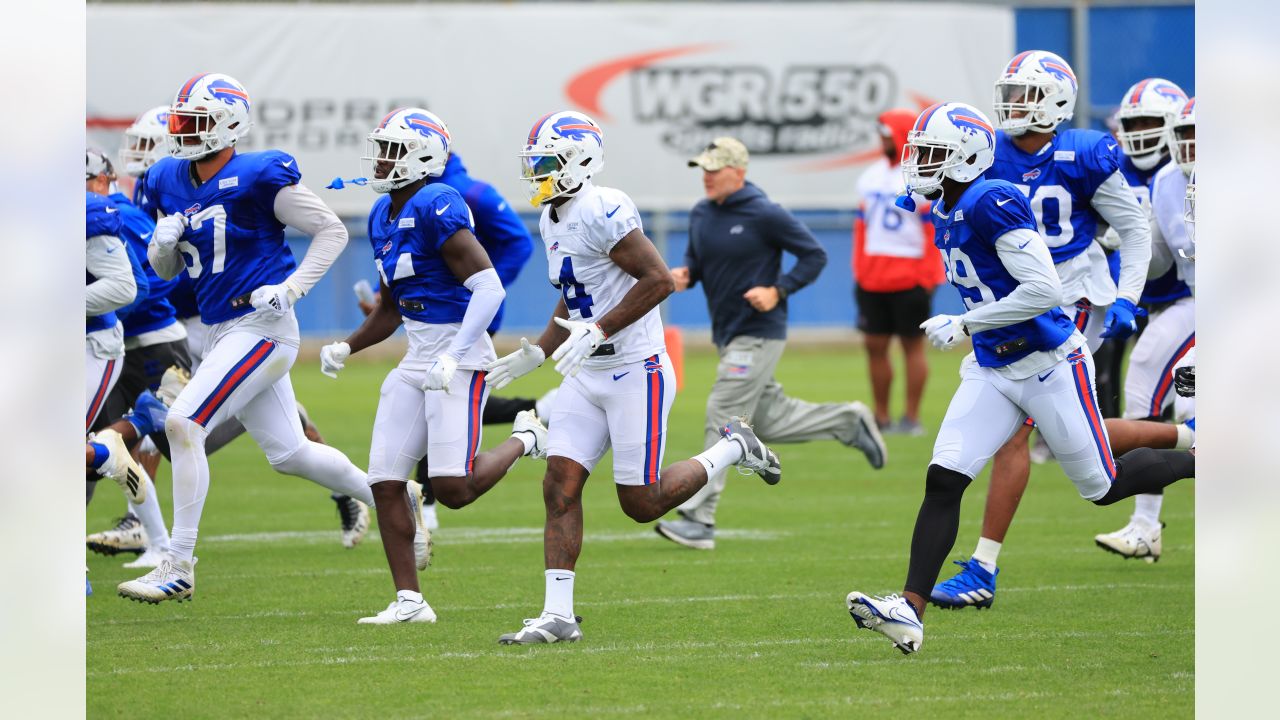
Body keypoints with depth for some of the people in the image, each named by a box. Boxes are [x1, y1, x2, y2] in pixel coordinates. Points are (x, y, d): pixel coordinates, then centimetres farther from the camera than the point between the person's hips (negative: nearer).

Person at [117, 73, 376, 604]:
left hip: (262, 327, -8)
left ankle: (179, 568, -15)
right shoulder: (170, 182, 9)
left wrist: (290, 288, -15)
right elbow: (166, 269, 18)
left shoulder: (259, 177, -13)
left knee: (183, 422, -18)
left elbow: (332, 231, -6)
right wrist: (164, 243, -5)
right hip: (223, 334, 8)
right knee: (288, 454, 13)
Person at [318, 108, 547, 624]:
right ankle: (409, 601, 6)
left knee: (452, 489, -14)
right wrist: (348, 348, 11)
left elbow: (488, 287, -21)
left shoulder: (436, 209, -16)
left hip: (460, 359, -9)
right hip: (416, 362, 9)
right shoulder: (382, 217, 13)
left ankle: (525, 439, 15)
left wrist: (453, 357, -27)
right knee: (385, 482, 0)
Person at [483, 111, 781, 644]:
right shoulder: (552, 220, 13)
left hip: (635, 371, -9)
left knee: (641, 502, -3)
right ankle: (558, 615, -2)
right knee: (560, 488, -3)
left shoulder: (604, 211, -18)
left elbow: (659, 279, -23)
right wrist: (538, 354, 14)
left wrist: (597, 331, -26)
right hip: (587, 377, 9)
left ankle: (732, 450, 20)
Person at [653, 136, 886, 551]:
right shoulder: (701, 214, 6)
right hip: (727, 336, 9)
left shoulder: (764, 215, -15)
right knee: (767, 422, 16)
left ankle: (698, 520, -13)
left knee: (722, 418, -13)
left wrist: (778, 291, -22)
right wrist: (685, 274, -2)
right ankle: (848, 423, 35)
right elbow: (696, 259, 21)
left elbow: (814, 256, -10)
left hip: (759, 336, -8)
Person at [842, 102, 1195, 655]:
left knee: (1103, 487, 6)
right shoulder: (946, 214, 6)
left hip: (1049, 365, -8)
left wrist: (964, 326, -22)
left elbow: (1044, 290, -26)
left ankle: (1197, 463, 32)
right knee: (943, 480, -8)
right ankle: (911, 610, -13)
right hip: (992, 372, 8)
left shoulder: (993, 204, -22)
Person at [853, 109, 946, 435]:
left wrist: (930, 276, -13)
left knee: (913, 345, 1)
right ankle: (881, 417, 12)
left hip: (910, 278, -7)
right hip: (872, 279, 7)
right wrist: (859, 271, 13)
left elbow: (935, 228, -10)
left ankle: (912, 417, 5)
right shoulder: (871, 176, 14)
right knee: (875, 346, 6)